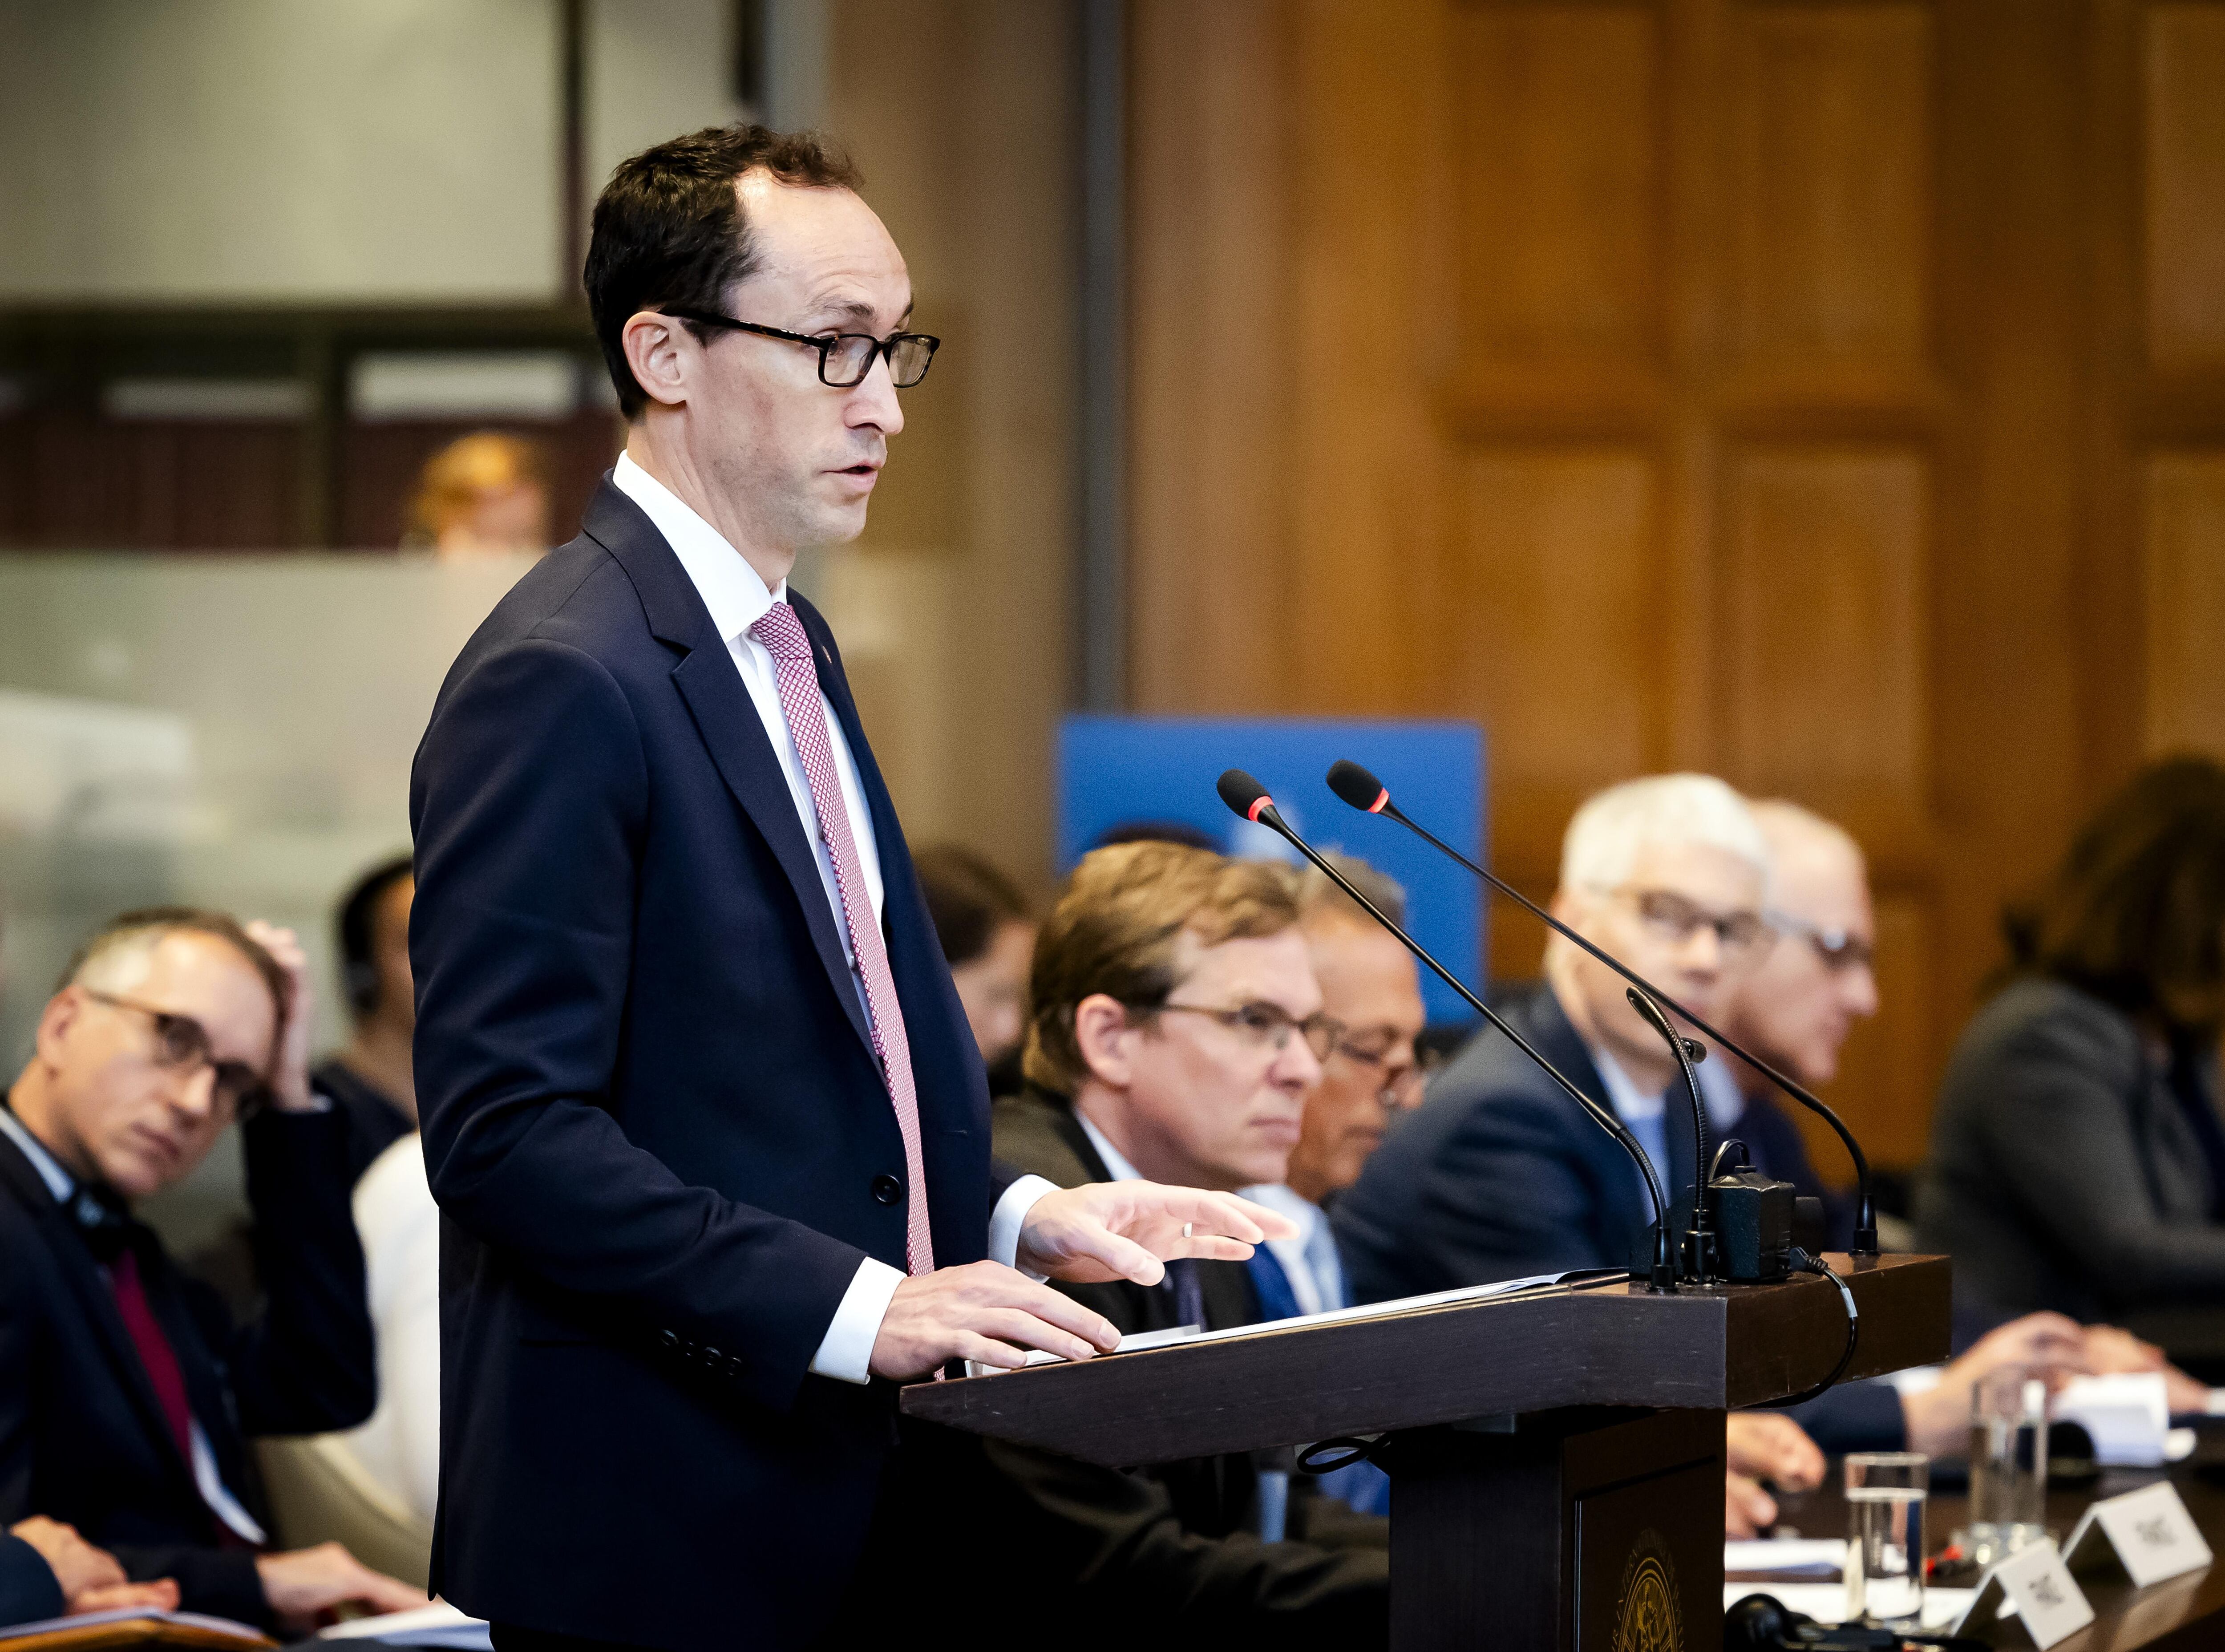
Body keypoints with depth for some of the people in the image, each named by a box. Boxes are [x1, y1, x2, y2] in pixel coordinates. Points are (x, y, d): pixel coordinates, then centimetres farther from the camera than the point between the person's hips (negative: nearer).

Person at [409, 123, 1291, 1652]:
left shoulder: (783, 651, 17)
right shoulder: (561, 681, -15)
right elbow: (509, 1132, -21)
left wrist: (1020, 1218, 10)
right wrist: (856, 1307, -24)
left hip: (839, 1513, 9)